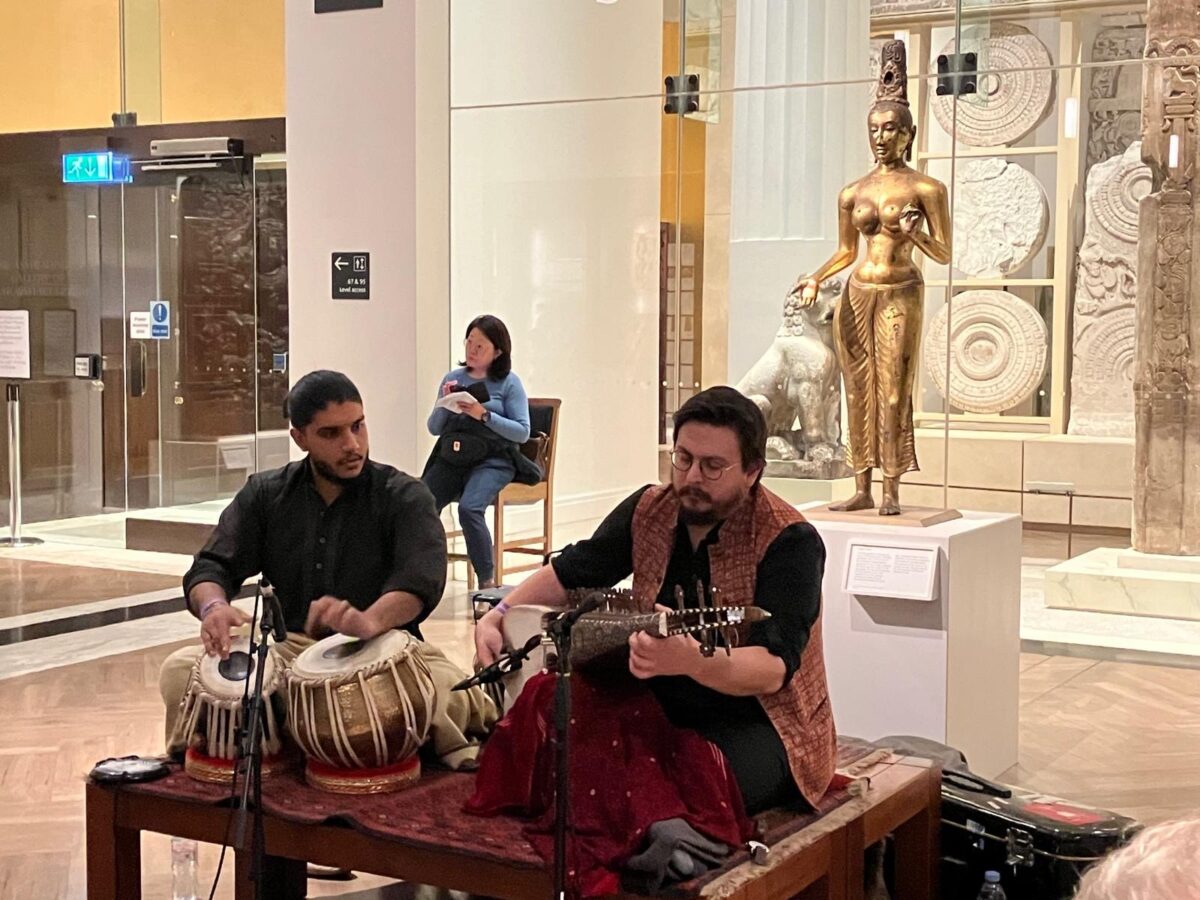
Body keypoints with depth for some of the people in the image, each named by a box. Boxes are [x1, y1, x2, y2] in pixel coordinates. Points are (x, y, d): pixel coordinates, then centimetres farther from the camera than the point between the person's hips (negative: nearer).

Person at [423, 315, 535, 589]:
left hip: (493, 460, -4)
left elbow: (522, 432, -4)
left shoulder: (509, 382, 3)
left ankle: (487, 582, -18)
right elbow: (434, 428, 14)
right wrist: (444, 404, -5)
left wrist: (484, 415, -14)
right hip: (452, 456, 4)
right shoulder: (453, 378, 14)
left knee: (469, 508, -31)